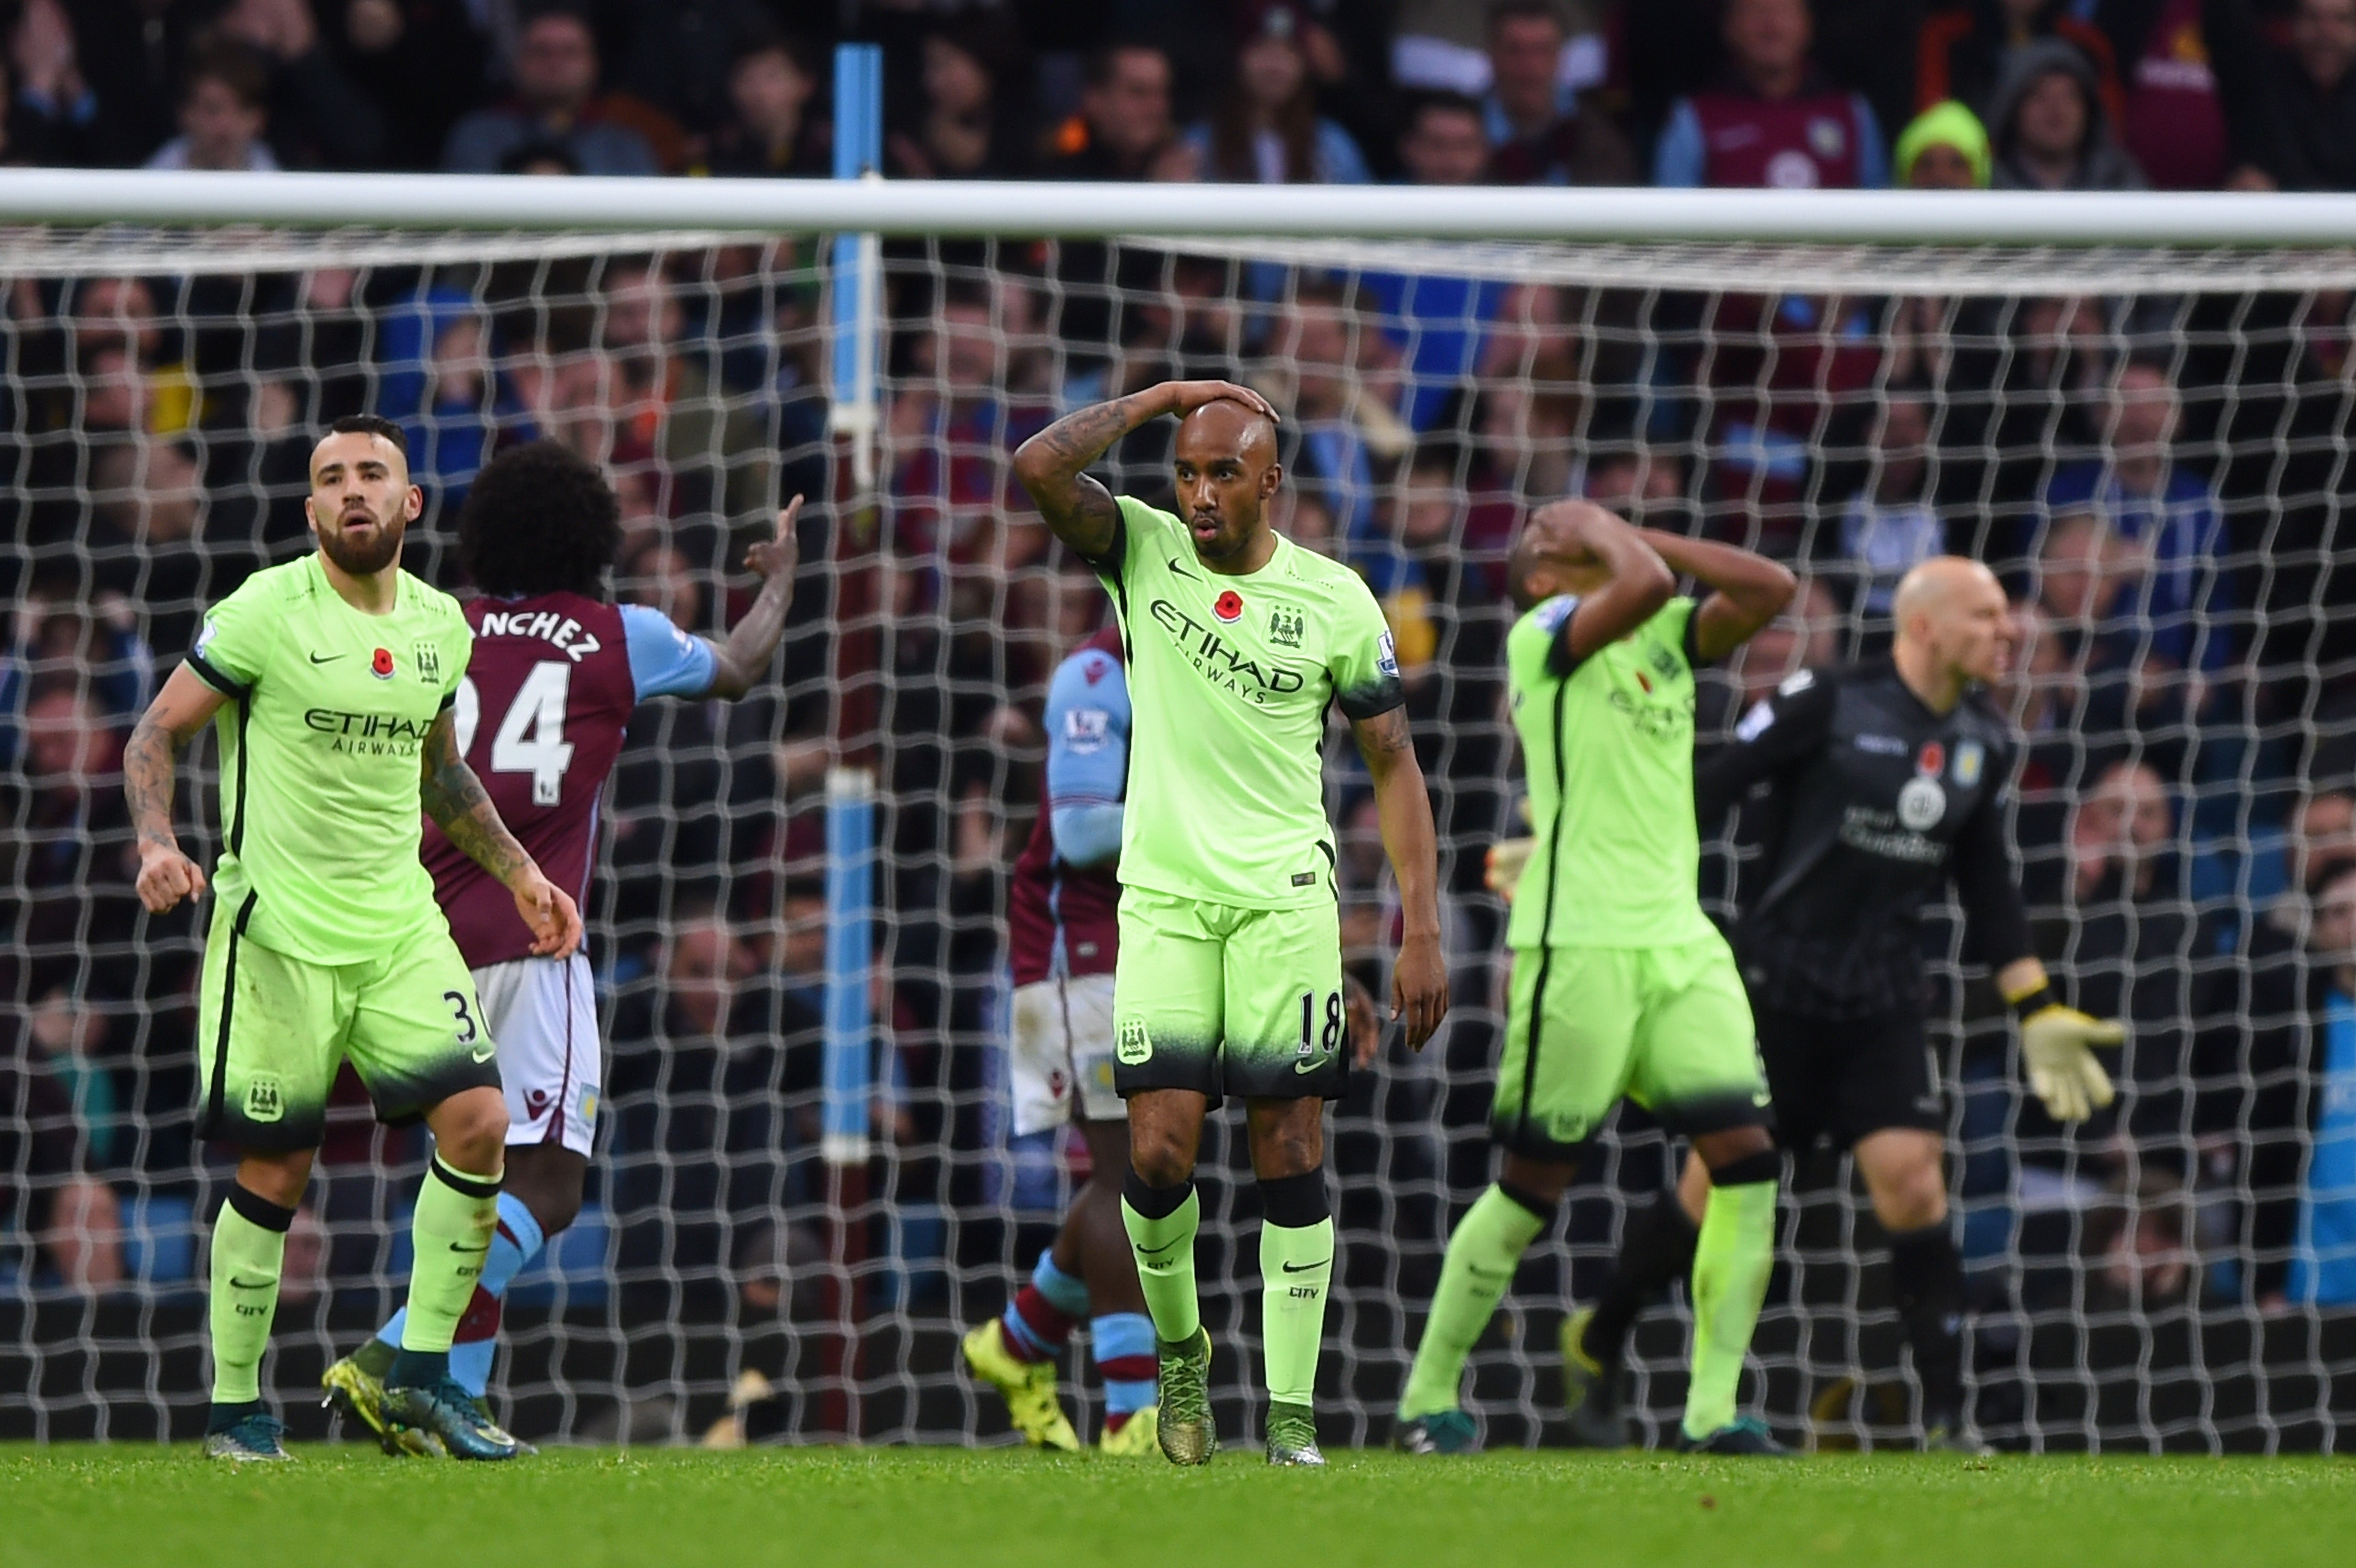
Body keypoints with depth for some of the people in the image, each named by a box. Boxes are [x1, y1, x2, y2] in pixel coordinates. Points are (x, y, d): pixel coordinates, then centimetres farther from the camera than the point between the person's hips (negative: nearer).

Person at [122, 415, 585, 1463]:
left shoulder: (439, 626, 9)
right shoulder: (266, 611, -8)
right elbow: (158, 730, -3)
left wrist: (520, 875, 20)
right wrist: (158, 843, -20)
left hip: (400, 924, 5)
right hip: (278, 931, -5)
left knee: (478, 1119, -10)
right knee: (274, 1171, -3)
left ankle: (421, 1373, 2)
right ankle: (235, 1407, 12)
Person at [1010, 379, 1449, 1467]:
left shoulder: (1335, 602, 1)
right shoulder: (1143, 553, 2)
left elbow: (1393, 767, 6)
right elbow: (1040, 468, -15)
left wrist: (1421, 931, 0)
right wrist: (1162, 398, -8)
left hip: (1284, 896, 0)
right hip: (1163, 896, 0)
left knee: (1290, 1150, -4)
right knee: (1159, 1152, -8)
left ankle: (1292, 1415, -1)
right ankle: (1178, 1347, 19)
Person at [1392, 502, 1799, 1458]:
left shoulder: (1668, 636, 17)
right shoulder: (1541, 634, -4)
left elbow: (1771, 591, 6)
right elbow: (1642, 589, -22)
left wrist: (1647, 538, 7)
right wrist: (1606, 534, -3)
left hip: (1681, 944, 6)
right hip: (1580, 941, -6)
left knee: (1746, 1155, -6)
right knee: (1535, 1182, -3)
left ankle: (1713, 1409, -2)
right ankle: (1428, 1399, 9)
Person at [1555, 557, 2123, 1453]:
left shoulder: (1983, 745, 7)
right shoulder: (1827, 706, -12)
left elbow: (1988, 892, 17)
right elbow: (1707, 791, -10)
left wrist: (2039, 1013, 15)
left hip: (1884, 1007, 4)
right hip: (1777, 991, -4)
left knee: (1913, 1186, -9)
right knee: (1719, 1190, 1)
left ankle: (1948, 1422, -7)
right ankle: (1595, 1346, 24)